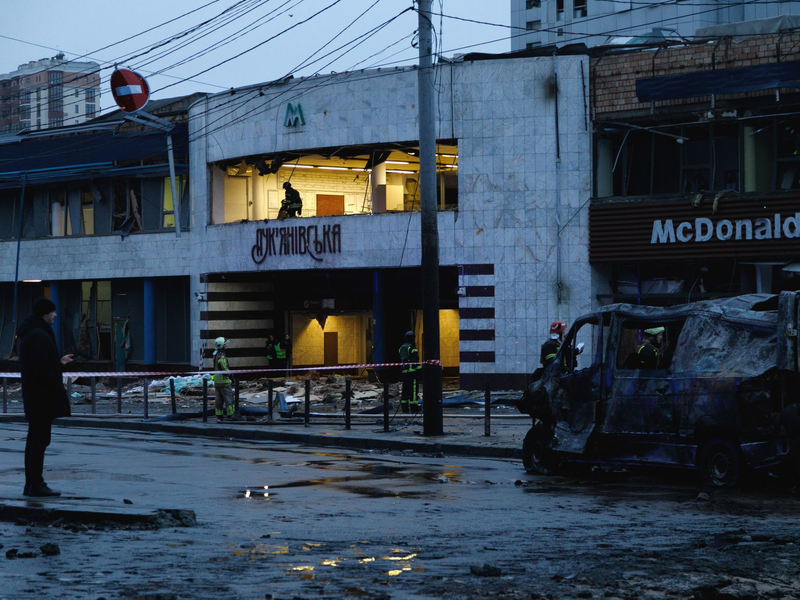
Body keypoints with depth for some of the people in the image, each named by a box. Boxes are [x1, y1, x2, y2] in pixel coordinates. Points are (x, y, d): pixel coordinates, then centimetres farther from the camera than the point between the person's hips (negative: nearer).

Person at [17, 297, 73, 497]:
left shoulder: (30, 333, 16)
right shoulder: (38, 335, -18)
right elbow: (41, 368, -24)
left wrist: (59, 362, 23)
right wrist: (58, 388, -17)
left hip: (34, 397, 11)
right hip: (42, 396, -11)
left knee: (35, 438, 13)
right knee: (40, 438, -9)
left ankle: (32, 484, 17)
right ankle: (35, 485, -8)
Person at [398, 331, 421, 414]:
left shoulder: (402, 348, 14)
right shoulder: (412, 348, -11)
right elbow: (415, 360, -16)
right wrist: (417, 369, -14)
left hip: (404, 371, 8)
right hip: (412, 371, -8)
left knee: (405, 389, 11)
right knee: (413, 389, -6)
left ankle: (404, 407, 12)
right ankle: (413, 407, -8)